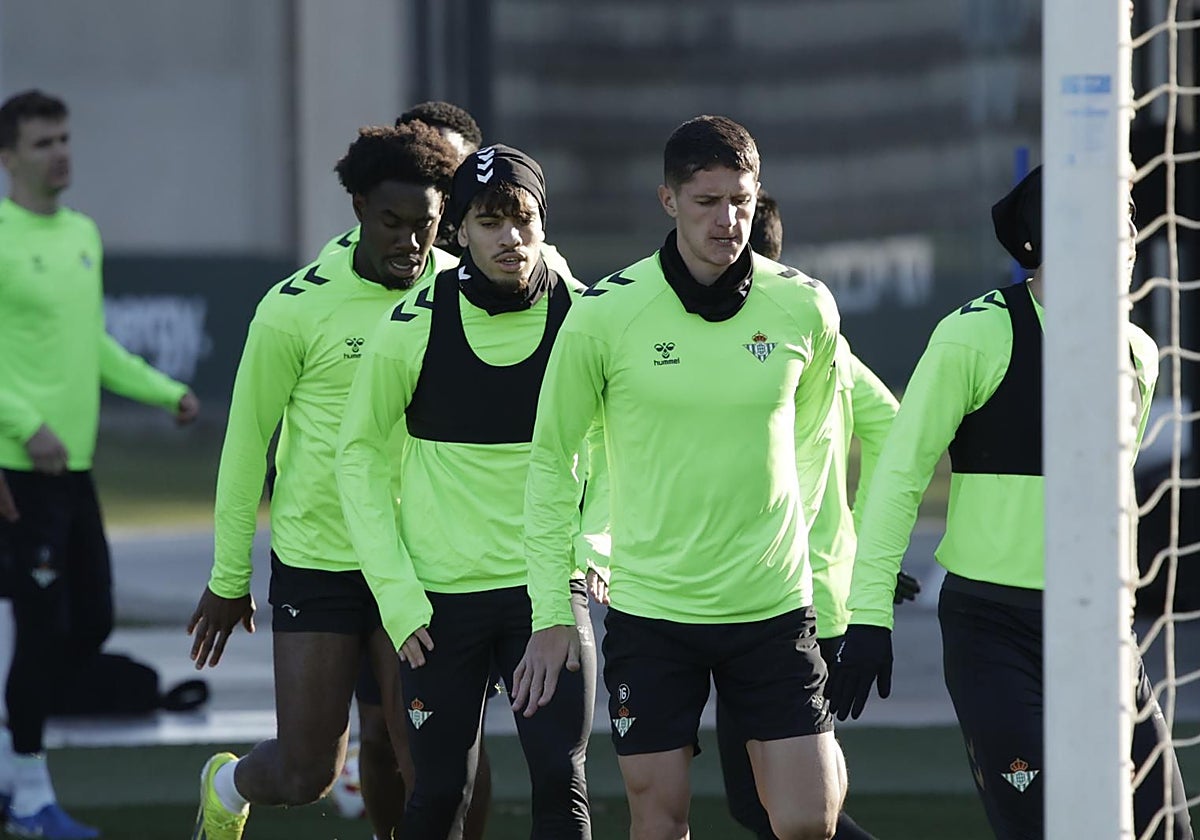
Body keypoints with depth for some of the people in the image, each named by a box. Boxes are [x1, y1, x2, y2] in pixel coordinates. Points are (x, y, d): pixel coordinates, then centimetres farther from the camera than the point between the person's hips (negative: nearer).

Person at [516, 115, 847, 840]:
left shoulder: (806, 308, -3)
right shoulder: (606, 313, -8)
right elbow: (552, 460, 2)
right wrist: (551, 613, 0)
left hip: (774, 603, 1)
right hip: (651, 609, -1)